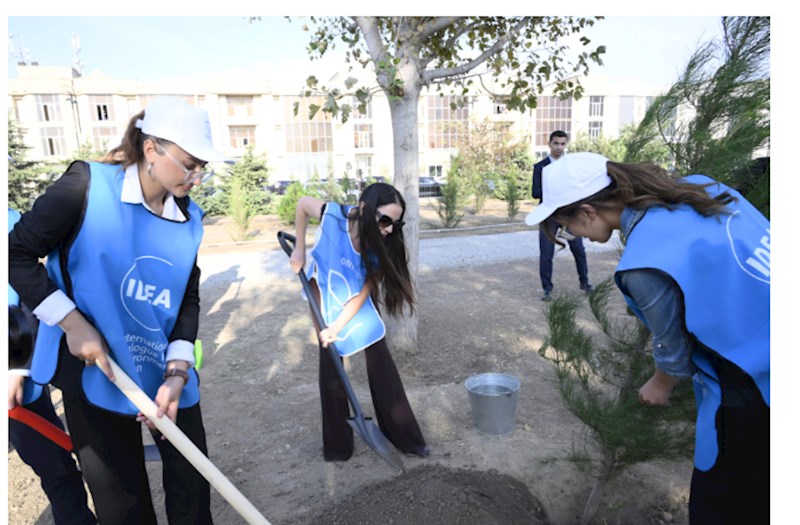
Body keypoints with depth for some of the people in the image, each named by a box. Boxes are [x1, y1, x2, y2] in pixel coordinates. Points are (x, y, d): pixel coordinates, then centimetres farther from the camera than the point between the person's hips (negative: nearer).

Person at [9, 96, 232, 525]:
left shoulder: (189, 218, -2)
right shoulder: (87, 185, -13)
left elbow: (189, 299, 0)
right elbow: (17, 253, -8)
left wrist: (177, 375, -10)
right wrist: (72, 323, -16)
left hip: (169, 375, 3)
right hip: (95, 371, -3)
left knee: (192, 490, 12)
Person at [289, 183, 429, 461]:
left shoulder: (382, 246, -25)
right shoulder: (333, 216, -30)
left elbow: (362, 293, -20)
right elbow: (302, 203, -8)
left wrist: (337, 327, -27)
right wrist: (300, 249, -9)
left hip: (359, 305, 1)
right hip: (326, 298, -1)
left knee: (382, 365, 3)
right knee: (331, 370, 5)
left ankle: (406, 437, 18)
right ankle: (337, 445, 22)